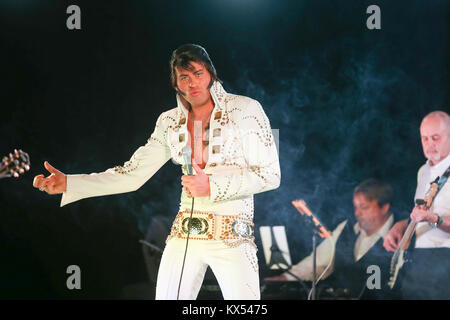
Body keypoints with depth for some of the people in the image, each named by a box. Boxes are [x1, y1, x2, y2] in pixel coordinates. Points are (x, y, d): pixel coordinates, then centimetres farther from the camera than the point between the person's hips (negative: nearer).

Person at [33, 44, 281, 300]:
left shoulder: (244, 109, -3)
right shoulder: (171, 123, 9)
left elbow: (270, 175, -6)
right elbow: (132, 175, 8)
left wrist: (212, 186, -14)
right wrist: (68, 183, -1)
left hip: (232, 239, -4)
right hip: (184, 235, 4)